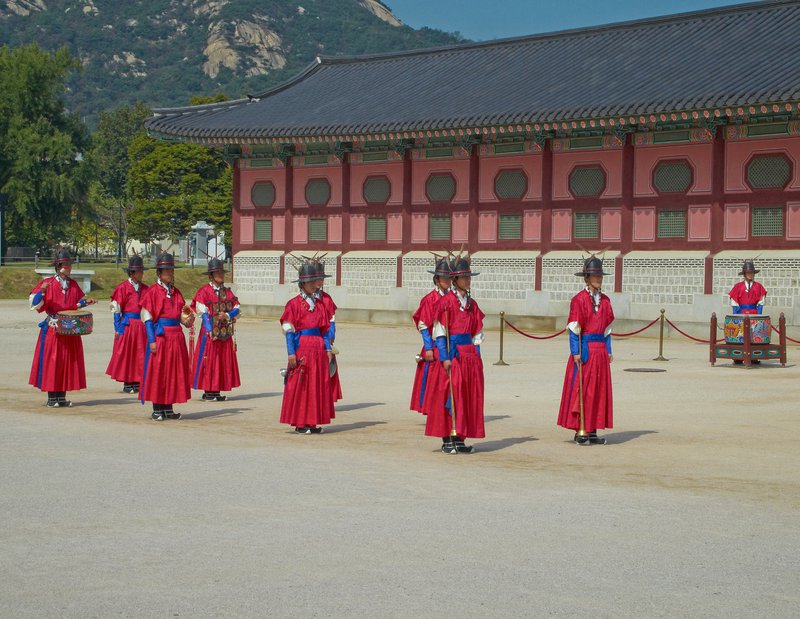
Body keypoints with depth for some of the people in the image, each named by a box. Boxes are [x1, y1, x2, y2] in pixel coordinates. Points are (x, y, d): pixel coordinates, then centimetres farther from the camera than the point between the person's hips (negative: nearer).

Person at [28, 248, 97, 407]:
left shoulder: (73, 285, 10)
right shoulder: (48, 283, -5)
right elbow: (35, 303, -8)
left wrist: (86, 302, 0)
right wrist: (41, 291, -25)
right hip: (52, 329, -5)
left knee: (67, 362, 5)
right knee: (51, 361, -3)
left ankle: (62, 396, 13)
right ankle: (51, 398, 3)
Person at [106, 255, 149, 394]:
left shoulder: (145, 289, 10)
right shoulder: (123, 288, -5)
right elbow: (117, 310, -5)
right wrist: (118, 328, -10)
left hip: (141, 325, 5)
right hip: (127, 324, -5)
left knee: (140, 354, 5)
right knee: (125, 353, 1)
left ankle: (137, 382, 12)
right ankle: (127, 384, 8)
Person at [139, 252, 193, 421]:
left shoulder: (176, 292, 13)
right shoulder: (152, 292, -4)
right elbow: (147, 318, -7)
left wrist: (188, 320, -7)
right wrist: (152, 340, -14)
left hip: (176, 337, 6)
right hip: (159, 336, -6)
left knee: (174, 371, 7)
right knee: (157, 371, -2)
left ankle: (168, 408, 14)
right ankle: (157, 409, 3)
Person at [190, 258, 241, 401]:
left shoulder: (227, 292, 11)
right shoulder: (204, 291, -5)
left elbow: (236, 309, 8)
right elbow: (203, 313, -10)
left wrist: (227, 315, -13)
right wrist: (210, 331, -19)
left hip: (225, 333, 6)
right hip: (210, 333, -6)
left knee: (223, 361, 6)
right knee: (209, 361, -4)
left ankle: (216, 391, 12)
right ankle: (208, 391, 1)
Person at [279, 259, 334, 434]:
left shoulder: (319, 304, 14)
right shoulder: (294, 304, -3)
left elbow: (324, 329, 15)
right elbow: (289, 330, -7)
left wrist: (327, 348, 6)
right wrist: (291, 352, -14)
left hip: (318, 348, 6)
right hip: (301, 347, -6)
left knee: (318, 385, 6)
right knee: (300, 386, -3)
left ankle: (313, 423, 13)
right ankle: (299, 424, 2)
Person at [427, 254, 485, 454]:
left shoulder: (471, 303, 14)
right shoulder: (446, 301, -7)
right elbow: (440, 332, -9)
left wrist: (476, 356, 10)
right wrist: (445, 357, -15)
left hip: (469, 353, 7)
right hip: (451, 352, -7)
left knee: (467, 396, 6)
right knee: (449, 394, -6)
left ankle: (459, 439, 11)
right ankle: (447, 441, -1)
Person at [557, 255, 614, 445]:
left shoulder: (605, 300, 11)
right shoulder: (579, 299, -7)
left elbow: (607, 328, 15)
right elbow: (574, 328, -10)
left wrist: (608, 350, 10)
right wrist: (576, 351, -15)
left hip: (600, 350, 7)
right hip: (584, 349, -7)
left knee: (599, 389, 7)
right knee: (580, 389, -3)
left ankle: (592, 431, 13)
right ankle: (579, 432, 3)